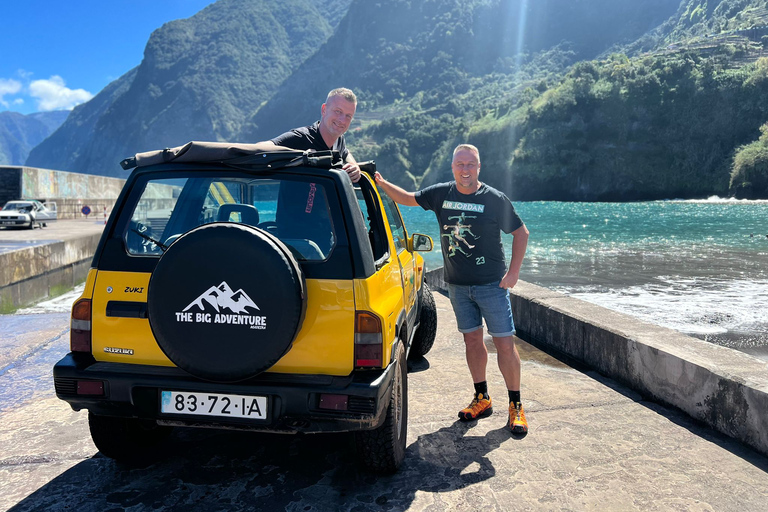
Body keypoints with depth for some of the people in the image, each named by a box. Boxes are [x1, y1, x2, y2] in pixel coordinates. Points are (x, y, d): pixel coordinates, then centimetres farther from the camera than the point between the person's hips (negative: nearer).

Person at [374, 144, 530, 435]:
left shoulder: (495, 200, -8)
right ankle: (482, 399, 25)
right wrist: (382, 184, -1)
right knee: (472, 340, 11)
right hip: (457, 285, 4)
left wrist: (514, 271, -8)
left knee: (505, 343, -3)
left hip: (491, 284, -3)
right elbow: (408, 198, 14)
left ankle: (515, 405, 10)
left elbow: (521, 232, -1)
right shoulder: (441, 194, 2)